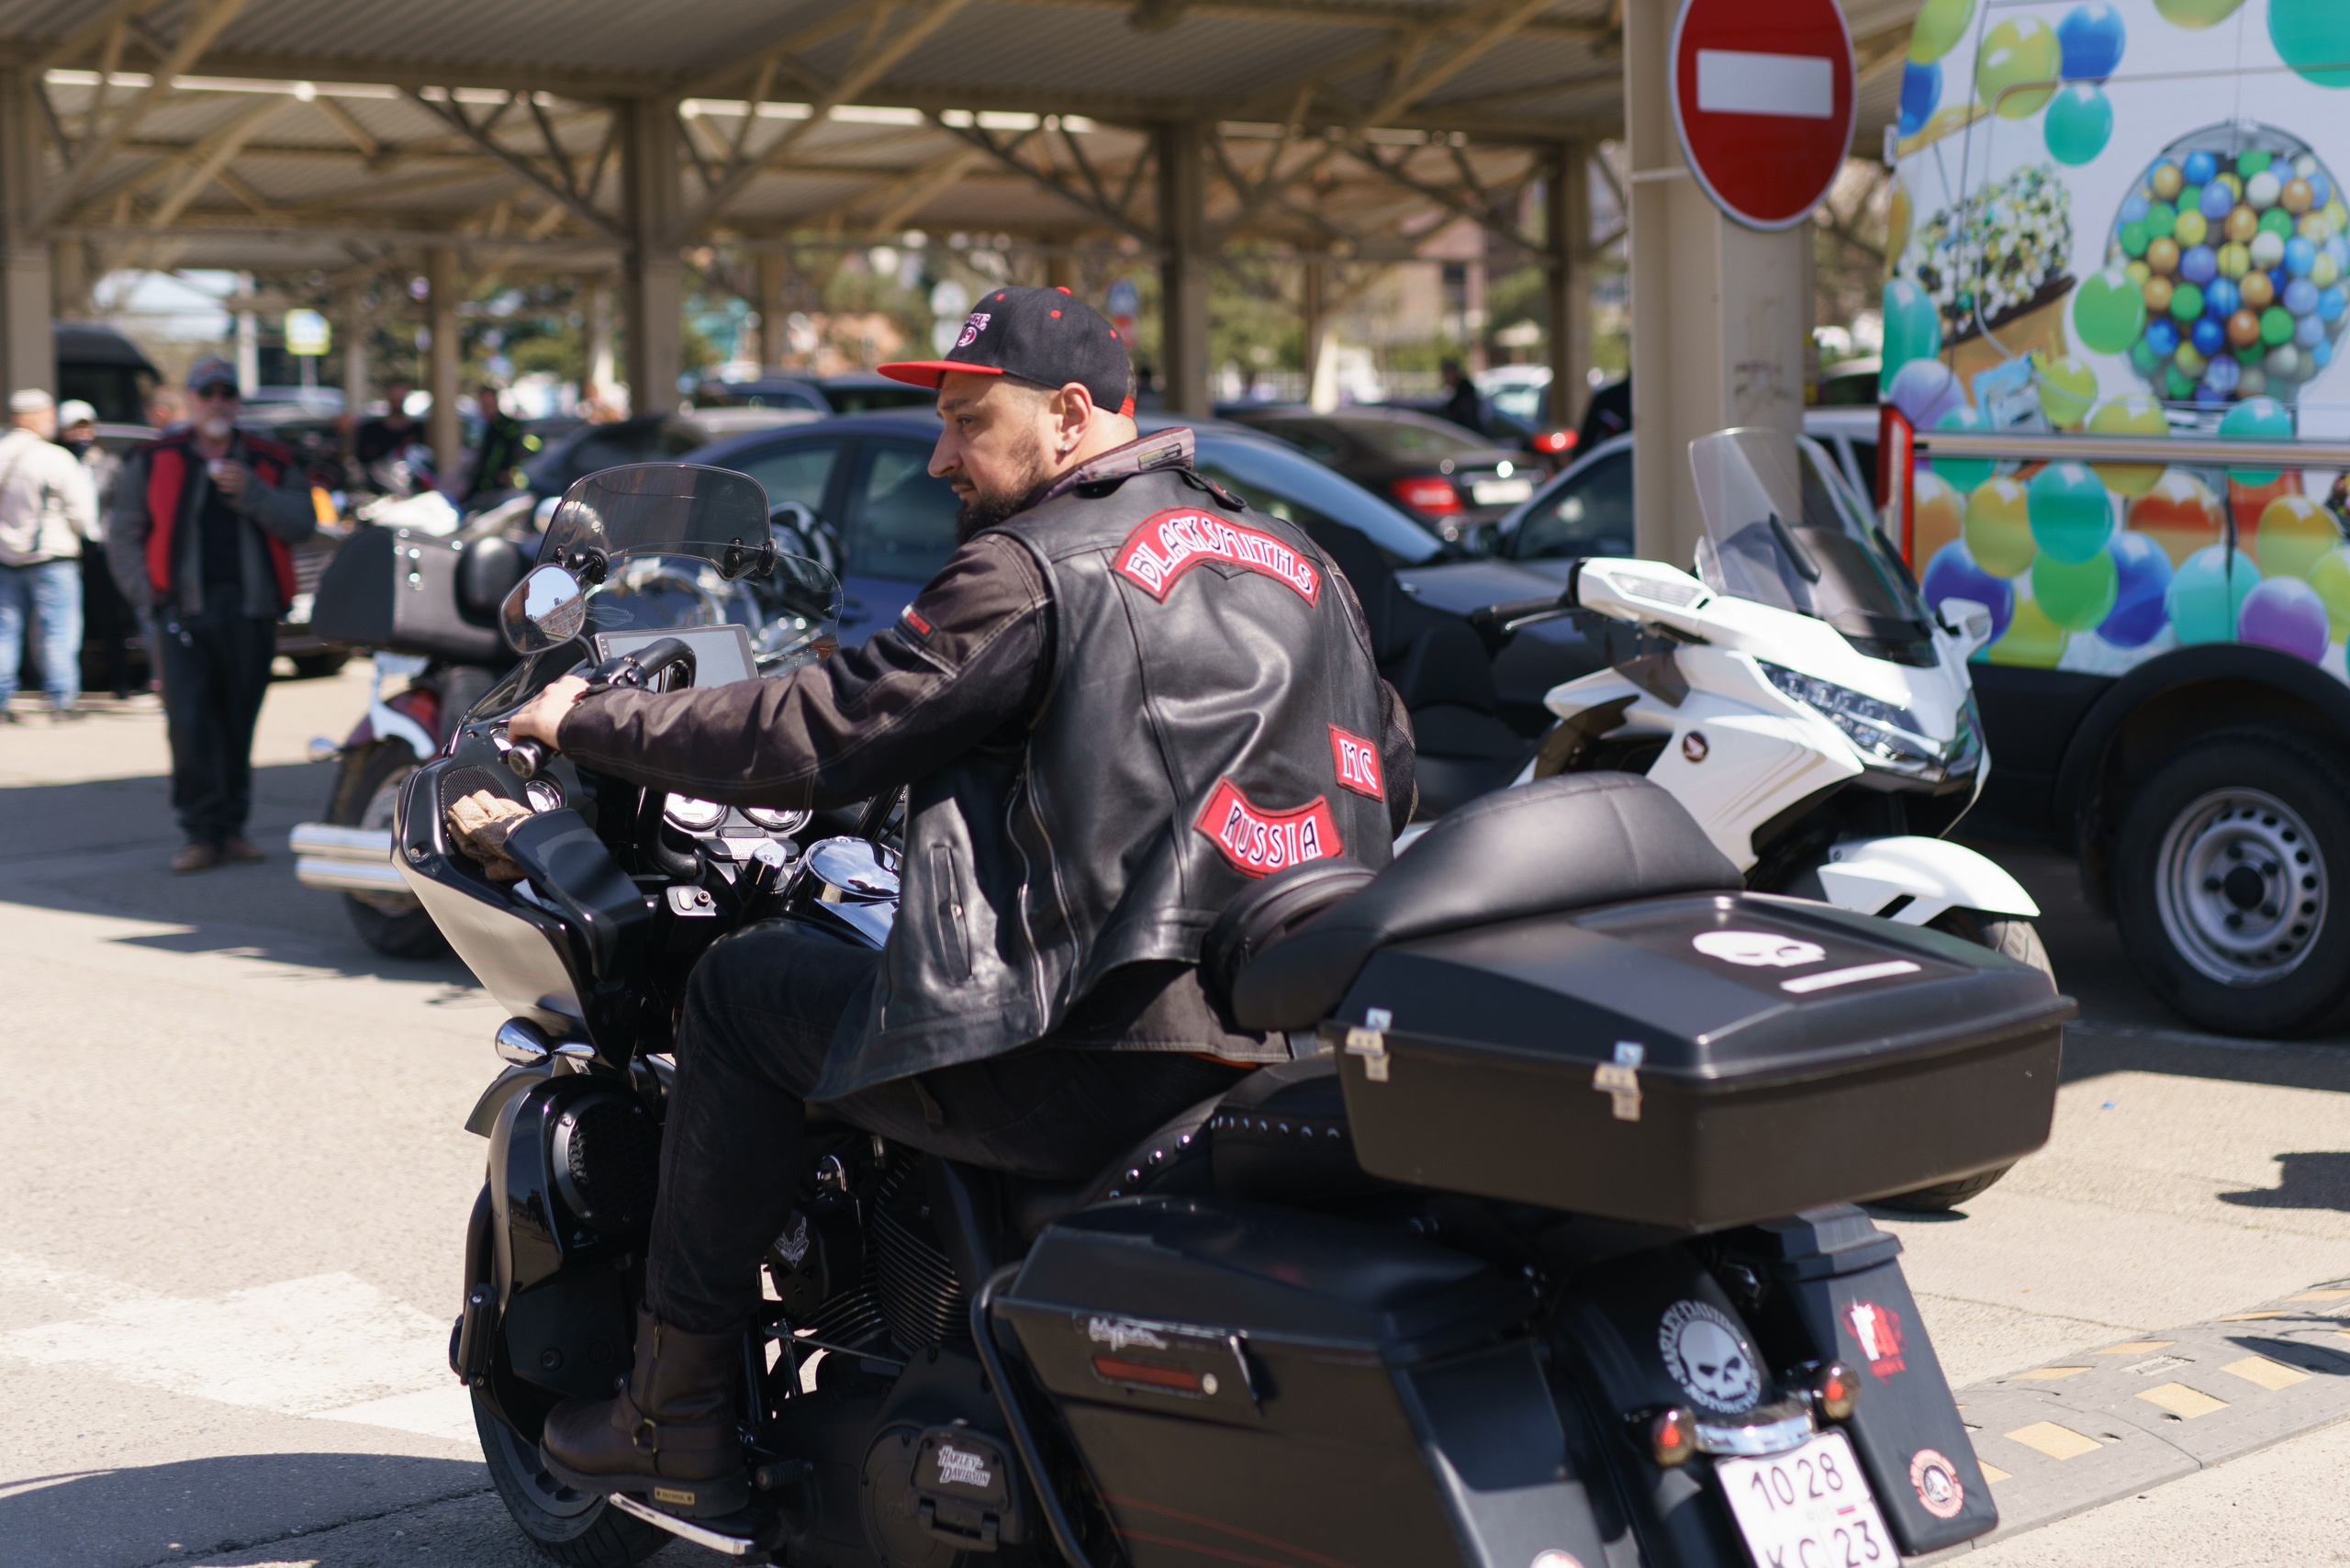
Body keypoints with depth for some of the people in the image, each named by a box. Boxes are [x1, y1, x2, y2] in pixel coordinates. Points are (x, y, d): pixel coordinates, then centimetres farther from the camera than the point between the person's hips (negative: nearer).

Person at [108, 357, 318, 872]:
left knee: (238, 724, 7)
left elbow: (302, 522, -2)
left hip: (249, 611, 1)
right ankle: (203, 833, -8)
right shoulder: (154, 461, 10)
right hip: (184, 610, -1)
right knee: (188, 723, -11)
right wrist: (147, 593, -1)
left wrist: (250, 492, -15)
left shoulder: (270, 462, 11)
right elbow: (123, 534, 11)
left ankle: (232, 825, 17)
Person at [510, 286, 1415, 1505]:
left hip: (1110, 1064, -8)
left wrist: (584, 721, 6)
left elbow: (813, 740, -7)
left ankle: (679, 1410, 16)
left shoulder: (1034, 570, -7)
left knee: (744, 988, 10)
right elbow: (1385, 777, 23)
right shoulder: (1299, 561, 16)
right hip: (1311, 1058, 8)